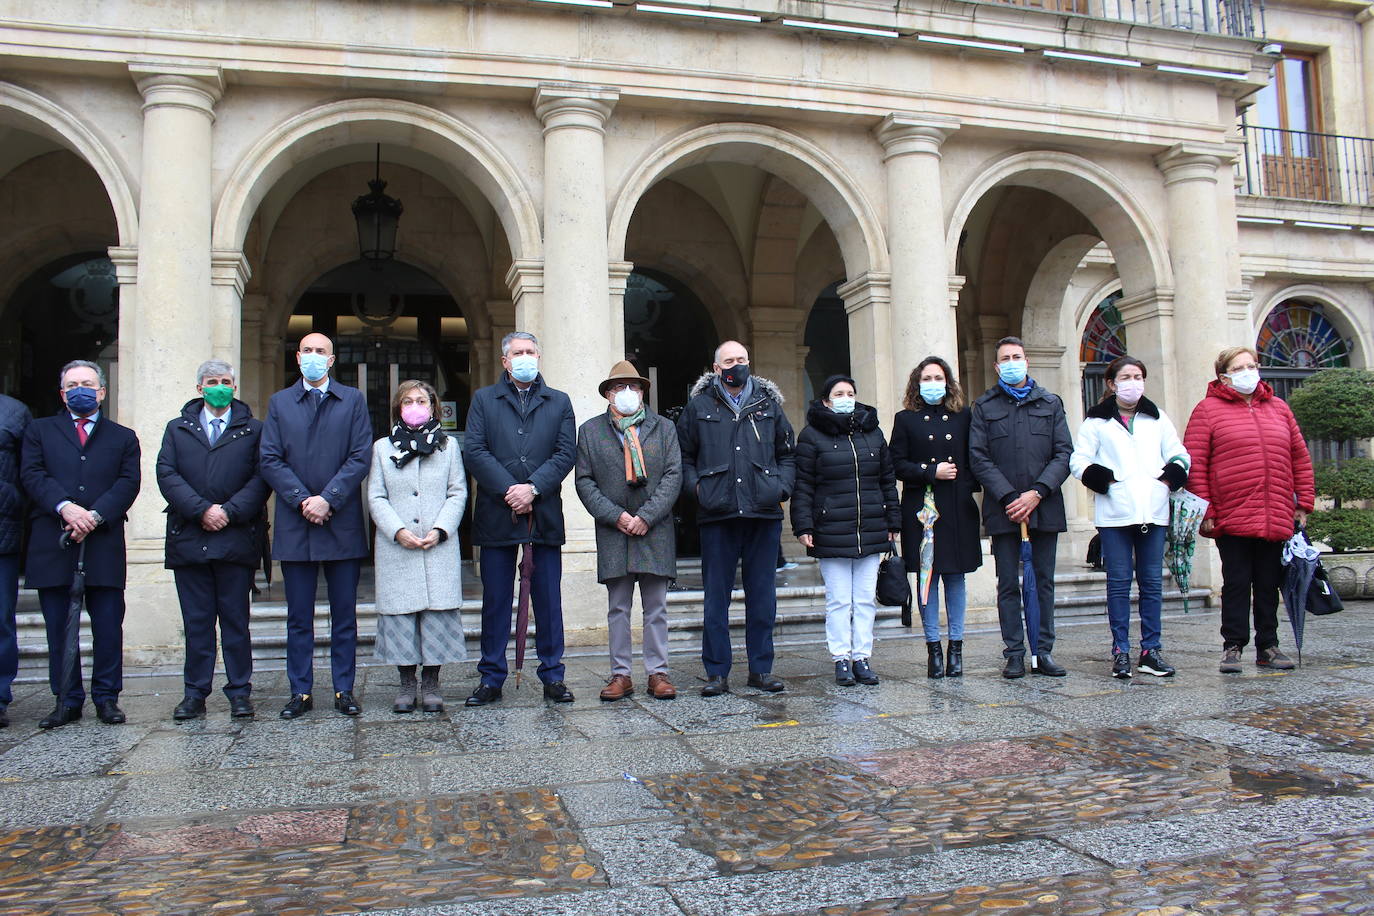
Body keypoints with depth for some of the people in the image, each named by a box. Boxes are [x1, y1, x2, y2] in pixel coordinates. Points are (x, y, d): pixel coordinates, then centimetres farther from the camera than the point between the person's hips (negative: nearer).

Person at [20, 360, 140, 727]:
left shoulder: (123, 437, 17)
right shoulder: (40, 431, 17)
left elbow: (128, 483, 3)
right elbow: (32, 474, 2)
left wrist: (95, 515, -13)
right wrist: (65, 507, -16)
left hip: (104, 543, 0)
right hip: (52, 544, 1)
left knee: (108, 626, 0)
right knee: (59, 628, 4)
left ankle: (106, 697, 10)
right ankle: (66, 700, 13)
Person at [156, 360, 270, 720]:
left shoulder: (253, 429, 11)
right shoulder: (177, 429, 16)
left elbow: (261, 477, 0)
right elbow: (167, 474, 3)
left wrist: (229, 512, -12)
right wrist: (201, 510, -11)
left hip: (236, 539, -2)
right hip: (189, 539, 2)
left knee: (235, 619, 2)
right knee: (196, 621, 5)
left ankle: (240, 692, 9)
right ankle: (195, 693, 12)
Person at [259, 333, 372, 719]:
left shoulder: (353, 400, 8)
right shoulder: (279, 402, 12)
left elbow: (361, 457, -2)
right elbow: (270, 459, 3)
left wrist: (328, 499, -12)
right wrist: (301, 500, -11)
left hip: (342, 524, -1)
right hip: (295, 526, 1)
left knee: (345, 614, 4)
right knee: (299, 617, 6)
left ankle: (344, 690, 12)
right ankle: (300, 692, 13)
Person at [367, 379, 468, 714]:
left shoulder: (448, 446, 12)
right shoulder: (382, 447, 12)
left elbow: (458, 493, 6)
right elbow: (376, 498, 5)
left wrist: (440, 530, -8)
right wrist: (398, 531, -10)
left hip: (440, 548, 0)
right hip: (396, 548, 0)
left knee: (438, 612, -3)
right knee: (400, 613, 0)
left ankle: (430, 685, 6)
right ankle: (407, 686, 10)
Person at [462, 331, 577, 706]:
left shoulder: (559, 402, 14)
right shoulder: (484, 399, 11)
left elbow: (566, 453, 2)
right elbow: (474, 450, -1)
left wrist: (533, 488, -12)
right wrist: (508, 490, -13)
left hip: (545, 515, 1)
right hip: (496, 515, 0)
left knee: (549, 599, 4)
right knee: (495, 600, 4)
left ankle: (553, 677, 12)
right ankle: (491, 678, 13)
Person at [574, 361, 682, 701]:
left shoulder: (664, 428, 9)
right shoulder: (590, 431, 9)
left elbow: (673, 475, 1)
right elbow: (584, 481, 3)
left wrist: (646, 516, -10)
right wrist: (616, 516, -9)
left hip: (655, 531, 0)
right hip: (613, 532, 0)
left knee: (656, 607, 4)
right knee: (618, 608, 5)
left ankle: (657, 672, 12)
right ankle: (620, 674, 12)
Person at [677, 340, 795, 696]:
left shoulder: (769, 404, 14)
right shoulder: (699, 406, 8)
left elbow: (787, 454, 20)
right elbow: (684, 457, 12)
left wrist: (782, 487, 4)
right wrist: (696, 487, -3)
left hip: (764, 513, 2)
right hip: (717, 516, -2)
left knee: (762, 596, 7)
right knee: (716, 597, 2)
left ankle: (761, 668, 18)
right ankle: (717, 673, 11)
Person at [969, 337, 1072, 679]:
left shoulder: (1050, 403, 12)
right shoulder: (984, 407, 8)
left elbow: (1064, 453, 4)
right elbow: (978, 457, 0)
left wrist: (1038, 493, -10)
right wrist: (1009, 497, -11)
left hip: (1044, 506, 1)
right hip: (1003, 508, -1)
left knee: (1045, 582, 5)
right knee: (1008, 584, 2)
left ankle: (1044, 652, 12)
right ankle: (1014, 655, 7)